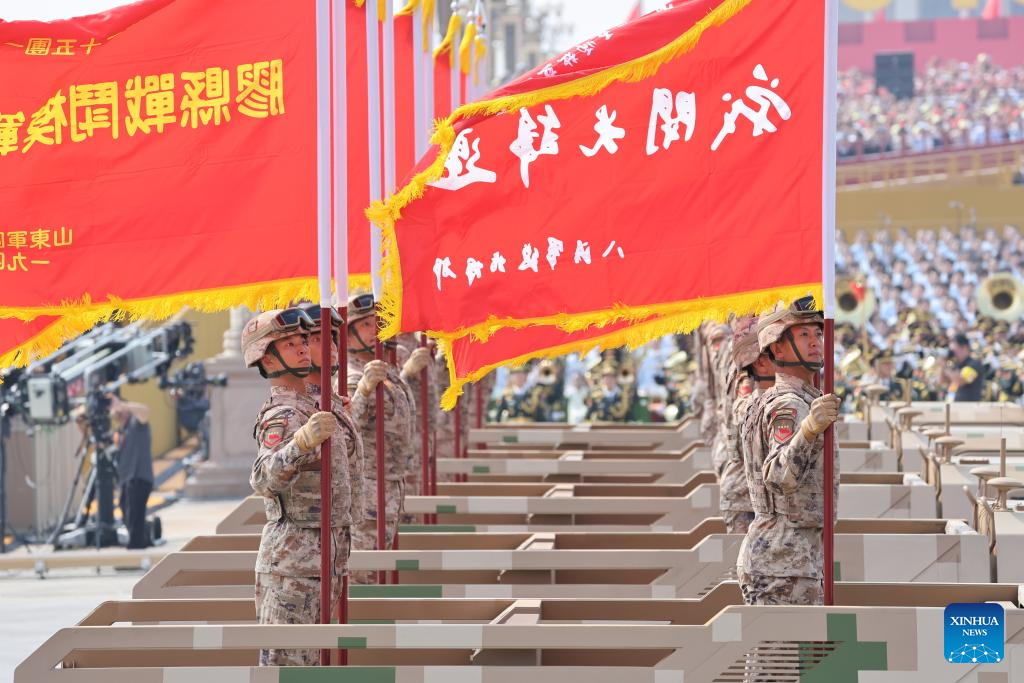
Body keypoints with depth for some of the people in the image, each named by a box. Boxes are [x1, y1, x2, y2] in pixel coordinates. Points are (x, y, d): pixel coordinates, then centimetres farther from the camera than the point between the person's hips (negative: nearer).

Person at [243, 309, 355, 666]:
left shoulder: (305, 409, 16)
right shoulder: (282, 416, -17)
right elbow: (264, 480, -33)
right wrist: (304, 440, -52)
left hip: (316, 555, 10)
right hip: (293, 555, -10)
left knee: (306, 658, 13)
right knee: (284, 662, -9)